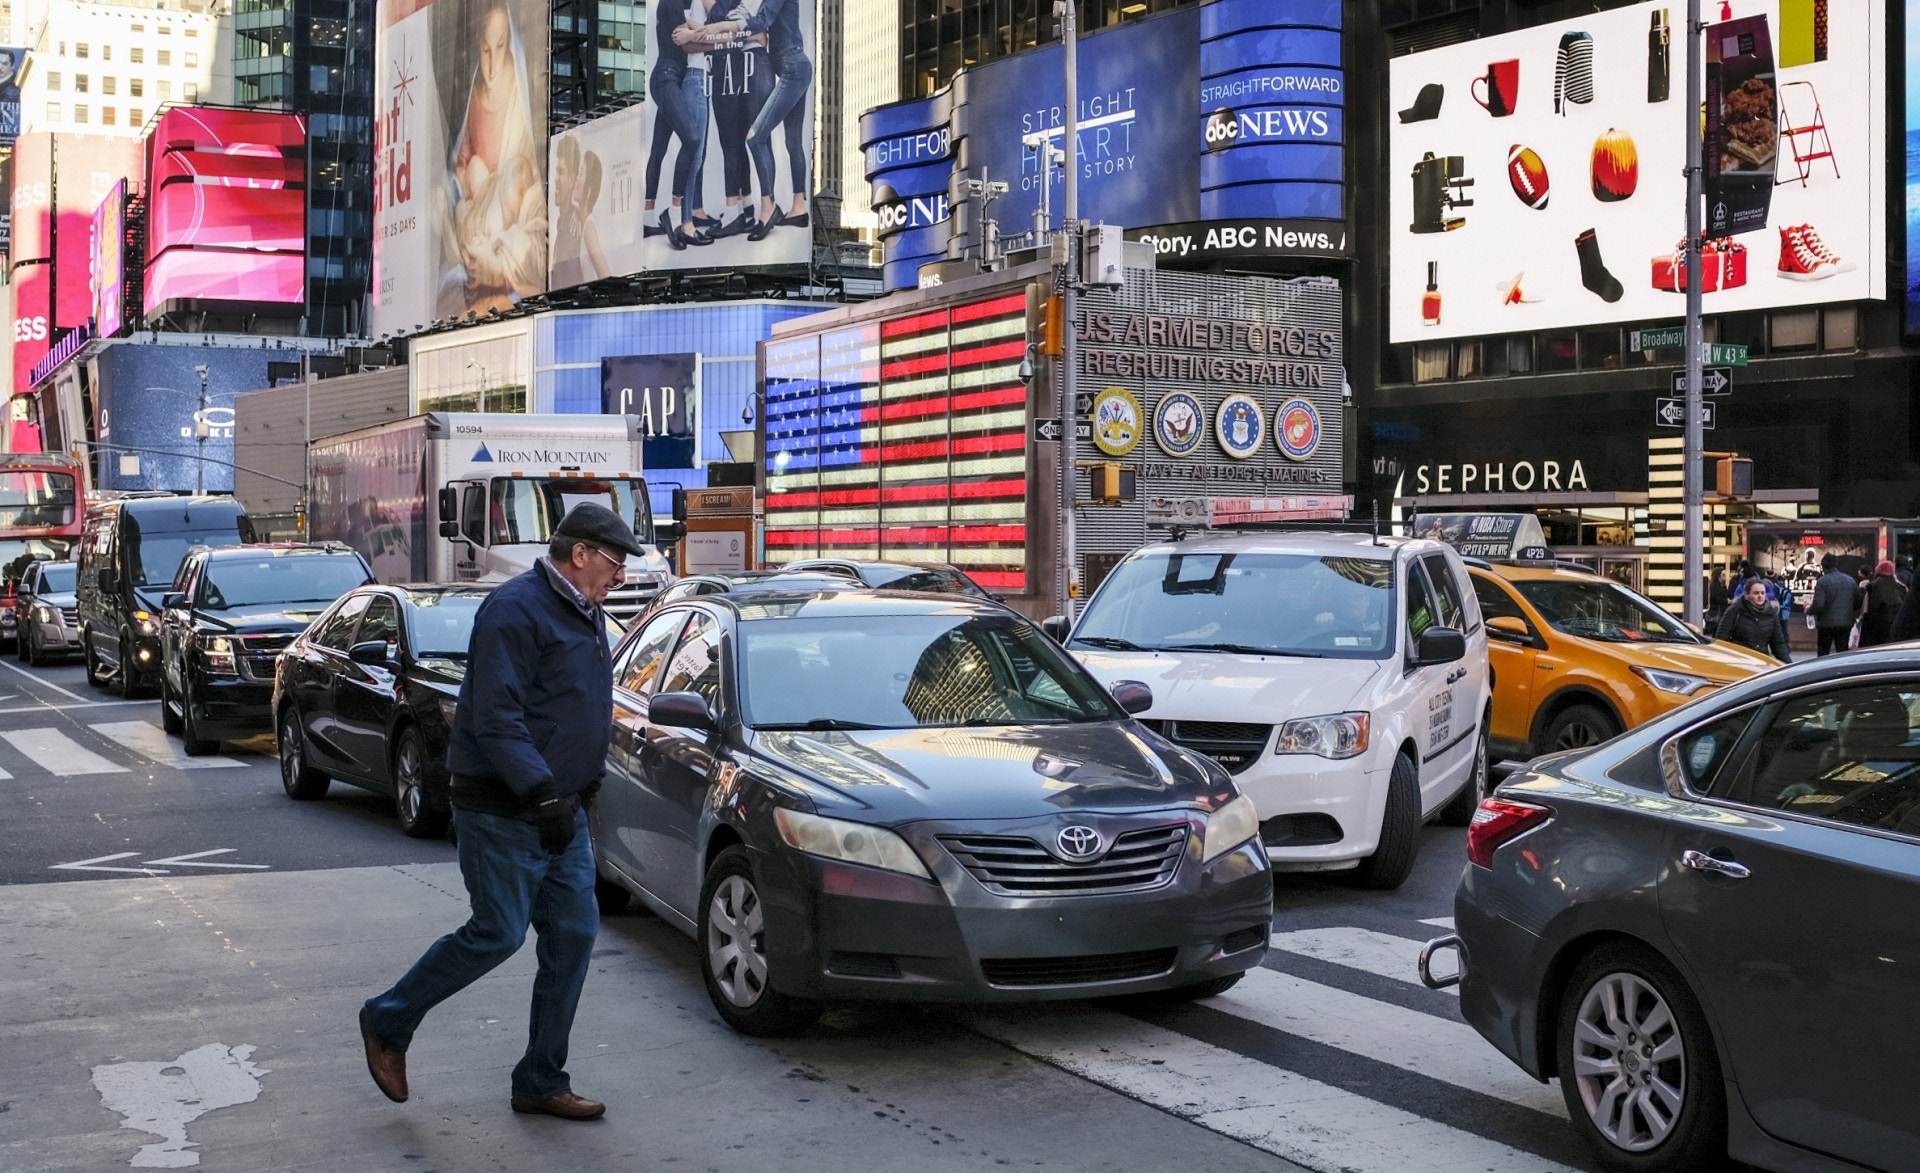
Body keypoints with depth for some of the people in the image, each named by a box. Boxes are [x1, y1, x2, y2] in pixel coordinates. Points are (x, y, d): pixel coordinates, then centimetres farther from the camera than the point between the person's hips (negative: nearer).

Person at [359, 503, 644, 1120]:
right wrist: (542, 791, -30)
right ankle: (388, 1023, 18)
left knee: (574, 933, 5)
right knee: (498, 933, -5)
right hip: (503, 813, -9)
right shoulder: (515, 610, -16)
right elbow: (495, 717, -24)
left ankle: (542, 1082, 13)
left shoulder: (586, 616, 15)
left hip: (562, 813, 9)